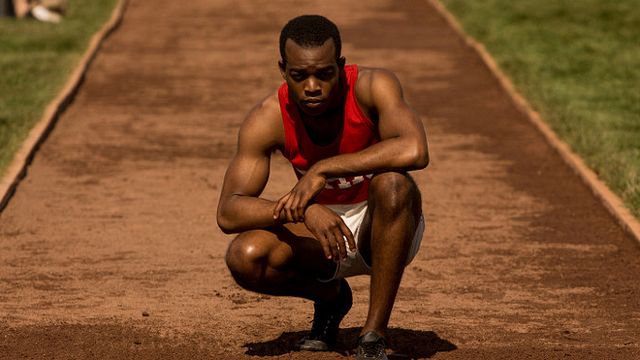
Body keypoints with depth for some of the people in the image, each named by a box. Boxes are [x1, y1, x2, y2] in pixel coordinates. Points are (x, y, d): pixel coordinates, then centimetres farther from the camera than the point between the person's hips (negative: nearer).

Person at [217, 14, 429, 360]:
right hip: (318, 229, 2)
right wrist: (303, 210, -40)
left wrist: (322, 170, -40)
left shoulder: (372, 86, -24)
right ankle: (330, 296, 8)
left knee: (392, 184, -36)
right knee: (244, 257, -26)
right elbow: (227, 214, -24)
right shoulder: (267, 119, -18)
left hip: (385, 232, -2)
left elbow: (414, 151, -43)